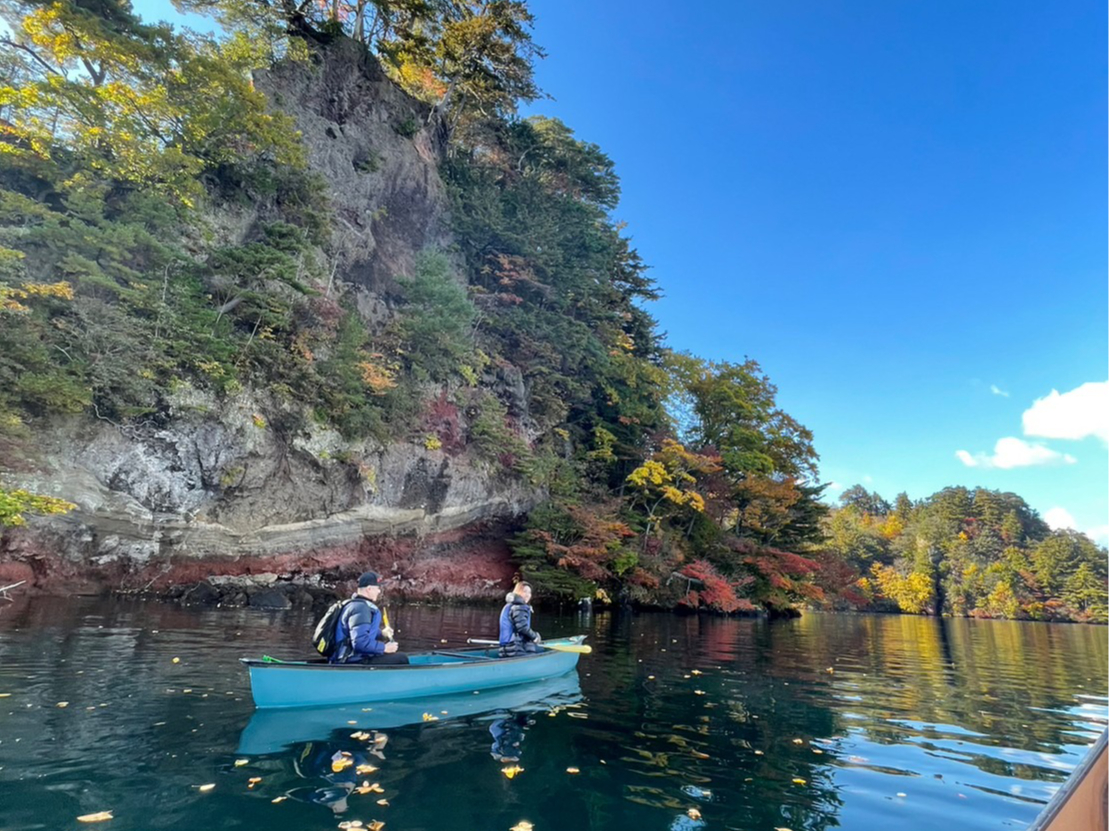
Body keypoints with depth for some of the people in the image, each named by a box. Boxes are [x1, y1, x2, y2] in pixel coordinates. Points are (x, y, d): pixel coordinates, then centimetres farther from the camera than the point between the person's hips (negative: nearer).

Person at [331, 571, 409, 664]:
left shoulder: (355, 605, 14)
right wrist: (384, 648, -17)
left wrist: (381, 633, 10)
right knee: (401, 658, -12)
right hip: (354, 663, -11)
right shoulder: (361, 608, -18)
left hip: (348, 660, 11)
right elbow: (360, 642, -29)